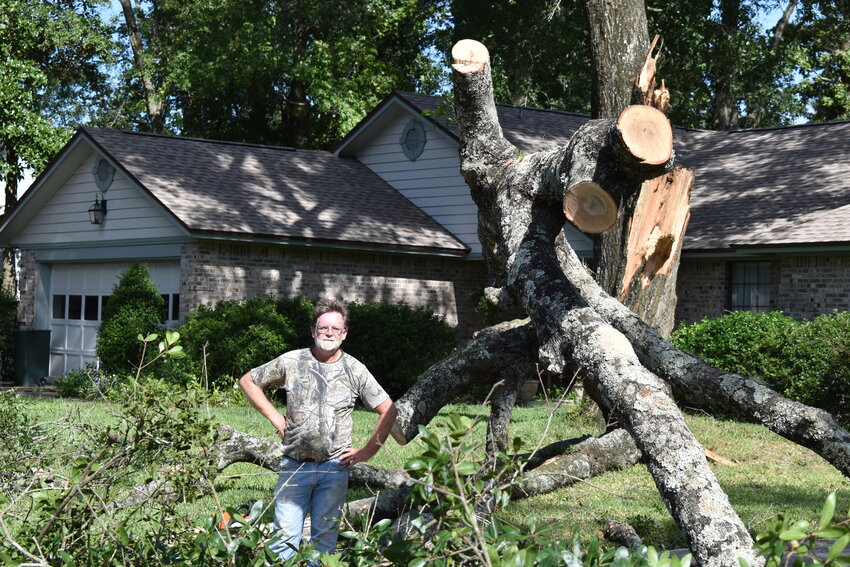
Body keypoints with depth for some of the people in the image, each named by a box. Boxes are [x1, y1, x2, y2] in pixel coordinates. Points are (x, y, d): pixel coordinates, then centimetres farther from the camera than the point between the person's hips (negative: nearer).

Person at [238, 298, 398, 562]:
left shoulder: (354, 370, 2)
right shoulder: (291, 362, 0)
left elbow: (388, 411, 8)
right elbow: (248, 381, 13)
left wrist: (367, 451, 2)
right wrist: (275, 417, 5)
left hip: (334, 468, 1)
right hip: (295, 466, 0)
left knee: (325, 538, 5)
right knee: (284, 538, -3)